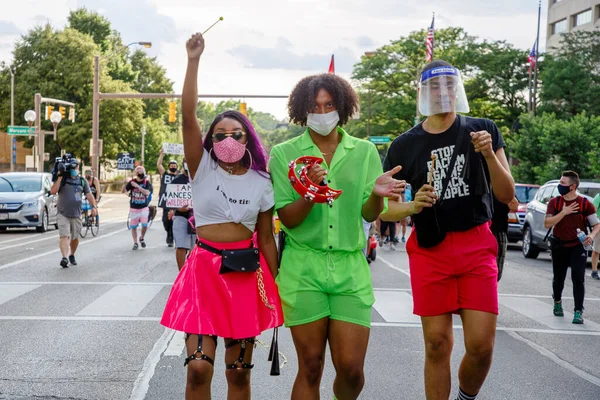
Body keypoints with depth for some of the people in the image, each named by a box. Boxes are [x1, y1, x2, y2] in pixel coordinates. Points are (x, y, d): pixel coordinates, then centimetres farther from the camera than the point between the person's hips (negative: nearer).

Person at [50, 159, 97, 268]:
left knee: (75, 238, 13)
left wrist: (94, 207, -6)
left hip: (76, 215, 3)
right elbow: (53, 191, -14)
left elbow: (89, 195, 9)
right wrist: (60, 177, -16)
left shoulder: (82, 181, 11)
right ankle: (64, 258, -27)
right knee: (64, 236, -17)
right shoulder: (62, 179, 0)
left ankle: (72, 255, 35)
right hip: (63, 214, -3)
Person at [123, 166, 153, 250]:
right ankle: (135, 243, 19)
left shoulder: (147, 183, -3)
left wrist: (137, 186, -25)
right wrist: (124, 185, -28)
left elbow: (147, 192, -19)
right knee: (133, 226, 5)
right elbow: (123, 191, -5)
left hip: (144, 207, -1)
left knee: (145, 225, -10)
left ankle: (142, 238, 19)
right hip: (133, 207, 1)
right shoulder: (132, 182, 0)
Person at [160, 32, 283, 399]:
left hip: (247, 274, 2)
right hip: (204, 270, -2)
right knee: (199, 367, -10)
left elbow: (266, 238, 9)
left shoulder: (261, 183, 5)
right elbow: (188, 116, -12)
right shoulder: (203, 170, 0)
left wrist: (276, 286, 6)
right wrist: (194, 60, -18)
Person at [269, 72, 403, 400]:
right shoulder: (285, 154, 2)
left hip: (350, 266, 1)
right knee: (310, 368, 2)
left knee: (351, 369, -1)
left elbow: (370, 215, 2)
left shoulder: (364, 151, 7)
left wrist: (376, 194, -21)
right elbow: (287, 219, -2)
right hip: (303, 267, -1)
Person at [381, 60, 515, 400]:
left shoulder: (483, 130, 4)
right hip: (429, 249, 0)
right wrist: (413, 207, -16)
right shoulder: (404, 146, 4)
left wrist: (489, 155, -16)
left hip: (477, 246, 0)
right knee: (437, 344, 1)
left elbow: (507, 195, 0)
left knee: (481, 344, -5)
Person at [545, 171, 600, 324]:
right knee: (558, 278, 15)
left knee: (578, 278, -12)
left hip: (578, 246, -2)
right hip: (559, 246, 2)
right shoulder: (554, 202, -4)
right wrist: (563, 212, -22)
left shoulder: (585, 203, -9)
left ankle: (578, 312, -9)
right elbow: (547, 224, -12)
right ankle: (557, 302, 42)